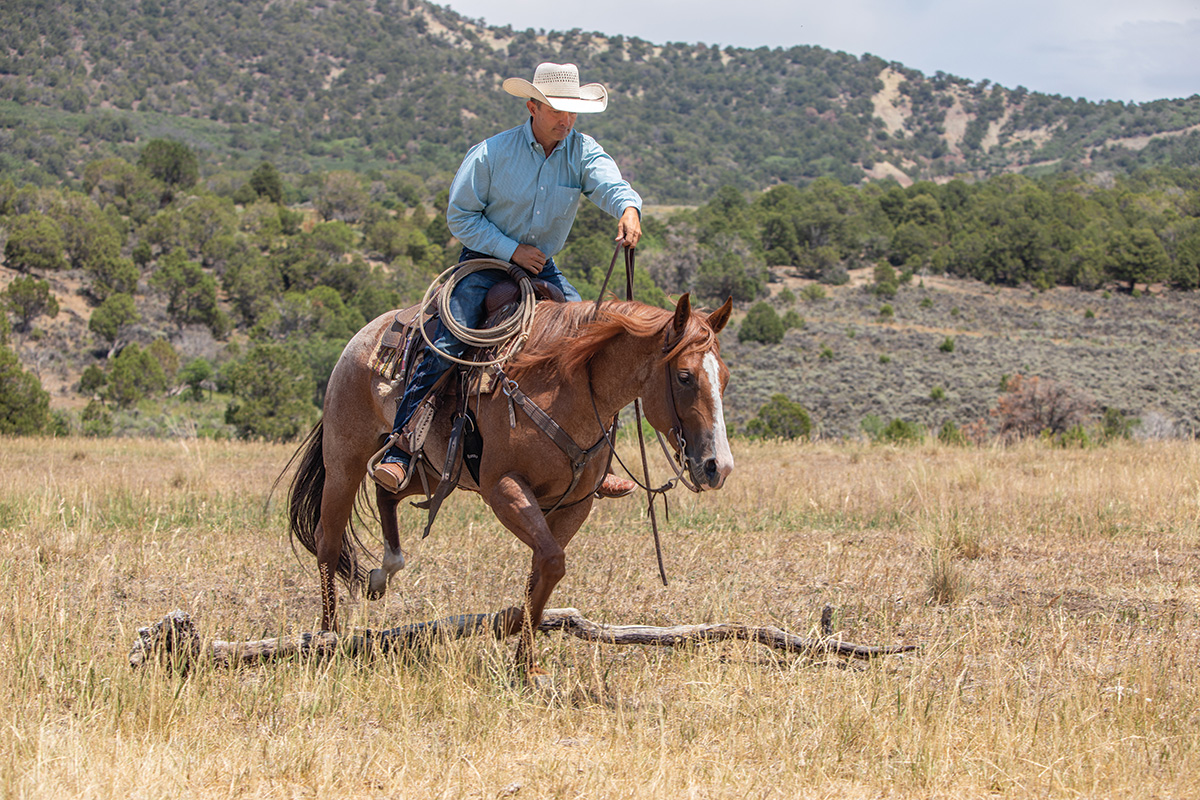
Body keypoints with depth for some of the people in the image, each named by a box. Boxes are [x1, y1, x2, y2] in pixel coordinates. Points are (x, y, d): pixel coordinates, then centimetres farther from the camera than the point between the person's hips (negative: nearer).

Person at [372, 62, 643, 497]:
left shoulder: (583, 151, -3)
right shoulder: (491, 153, -9)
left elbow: (609, 183, -24)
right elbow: (460, 216, -5)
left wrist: (628, 209, -49)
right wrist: (512, 249, -15)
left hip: (541, 268, 3)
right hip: (484, 263, -3)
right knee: (445, 346, -22)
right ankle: (396, 454, -20)